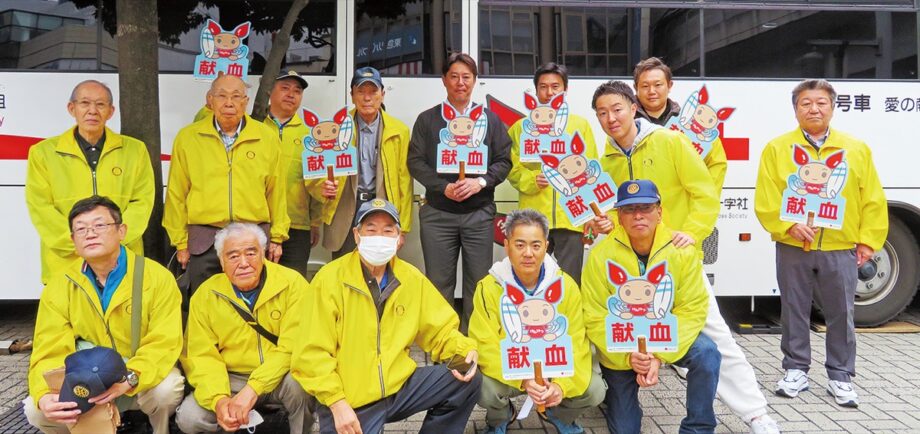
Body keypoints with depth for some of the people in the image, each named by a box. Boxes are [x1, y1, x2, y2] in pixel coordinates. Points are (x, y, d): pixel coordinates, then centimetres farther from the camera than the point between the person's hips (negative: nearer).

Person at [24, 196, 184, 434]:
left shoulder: (157, 277, -14)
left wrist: (129, 379, -39)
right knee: (35, 409, -21)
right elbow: (51, 352, -11)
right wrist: (45, 396, -32)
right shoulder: (59, 286, -5)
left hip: (144, 381, -3)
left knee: (166, 388, -34)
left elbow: (164, 343, -20)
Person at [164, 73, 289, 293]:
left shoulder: (267, 138, 5)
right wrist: (180, 242, 5)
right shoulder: (187, 137, 3)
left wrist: (277, 237, 7)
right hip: (203, 240, 0)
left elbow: (276, 191, 8)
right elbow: (176, 194, 6)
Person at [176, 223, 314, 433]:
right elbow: (200, 356, -4)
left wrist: (252, 390, -27)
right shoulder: (206, 294, -4)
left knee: (298, 383, -34)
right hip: (231, 380, 3)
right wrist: (218, 398, -22)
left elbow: (293, 348, -18)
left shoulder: (292, 283, -13)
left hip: (280, 377, -2)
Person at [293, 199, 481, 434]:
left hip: (398, 385, 4)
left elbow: (440, 330, 11)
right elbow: (313, 354, -12)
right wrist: (337, 403, -18)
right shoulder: (331, 278, -10)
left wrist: (465, 350, -10)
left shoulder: (412, 278, 5)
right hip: (346, 399, -4)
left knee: (467, 381, -6)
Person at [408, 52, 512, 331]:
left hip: (479, 212, 1)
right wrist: (444, 187, -13)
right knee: (439, 282, 4)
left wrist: (480, 182, -12)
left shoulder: (490, 119, 11)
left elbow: (504, 160, 7)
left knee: (478, 282, 2)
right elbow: (415, 161, 2)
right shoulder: (427, 120, 9)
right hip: (437, 213, 0)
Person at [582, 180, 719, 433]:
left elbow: (692, 309, -19)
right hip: (620, 348, -1)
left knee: (706, 354, -30)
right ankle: (611, 396, 41)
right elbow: (595, 318, -17)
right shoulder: (601, 255, -20)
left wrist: (660, 355, -27)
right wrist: (627, 355, -28)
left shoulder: (681, 250, -17)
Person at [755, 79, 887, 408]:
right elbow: (765, 200, -3)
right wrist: (788, 227, -15)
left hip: (841, 249, 1)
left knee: (841, 314, 7)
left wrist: (868, 240, 1)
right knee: (794, 311, 9)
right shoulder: (777, 148, 2)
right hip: (793, 248, 0)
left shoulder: (856, 149, 5)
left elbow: (873, 200, 6)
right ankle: (796, 370, 23)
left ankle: (841, 376, 20)